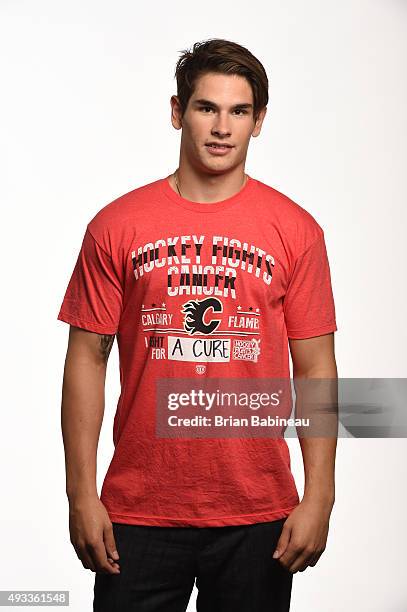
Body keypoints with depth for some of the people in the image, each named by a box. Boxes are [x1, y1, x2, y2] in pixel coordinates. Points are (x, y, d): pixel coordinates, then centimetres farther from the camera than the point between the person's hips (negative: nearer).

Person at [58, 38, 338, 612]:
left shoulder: (296, 230, 1)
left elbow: (315, 367, 1)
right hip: (137, 514, 0)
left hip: (256, 515, 0)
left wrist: (318, 498, -4)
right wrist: (81, 494, -3)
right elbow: (87, 357, 2)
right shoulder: (116, 226, 1)